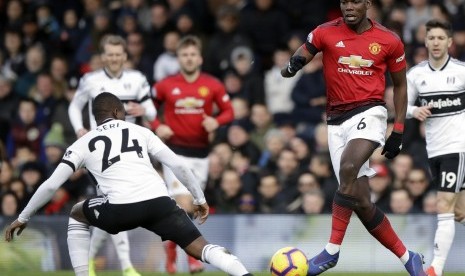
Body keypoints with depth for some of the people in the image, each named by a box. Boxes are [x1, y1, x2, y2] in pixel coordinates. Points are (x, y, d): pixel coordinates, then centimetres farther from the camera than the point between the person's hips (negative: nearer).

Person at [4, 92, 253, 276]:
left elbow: (51, 185, 16)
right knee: (201, 249, 5)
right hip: (159, 202, 1)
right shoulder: (140, 131, 23)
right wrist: (200, 199, 26)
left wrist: (23, 218, 26)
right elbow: (178, 165, 15)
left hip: (121, 208, -1)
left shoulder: (83, 144, 20)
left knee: (77, 215, 30)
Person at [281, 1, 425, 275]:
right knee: (360, 201, 0)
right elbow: (287, 70, 2)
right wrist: (292, 66, -23)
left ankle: (332, 251, -25)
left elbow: (400, 85, 13)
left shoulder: (389, 41, 1)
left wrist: (398, 131, 7)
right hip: (337, 121, 3)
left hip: (369, 113, -3)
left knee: (348, 169, -31)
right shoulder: (325, 33, 1)